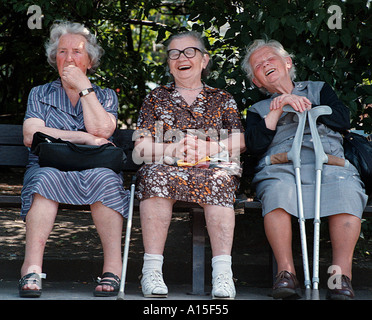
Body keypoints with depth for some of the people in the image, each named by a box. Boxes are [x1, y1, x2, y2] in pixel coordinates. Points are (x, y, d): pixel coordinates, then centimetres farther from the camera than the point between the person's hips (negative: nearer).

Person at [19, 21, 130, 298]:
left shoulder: (106, 97, 18)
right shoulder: (40, 95, 18)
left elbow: (101, 131, -4)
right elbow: (31, 135, -1)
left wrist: (84, 87, -1)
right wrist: (83, 138, -6)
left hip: (96, 169, 0)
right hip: (50, 167, 0)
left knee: (103, 178, -36)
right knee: (47, 177, -36)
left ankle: (113, 269, -35)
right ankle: (32, 268, -41)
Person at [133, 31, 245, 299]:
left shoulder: (222, 100, 23)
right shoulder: (156, 98, 23)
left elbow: (239, 142, 9)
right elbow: (141, 148, 11)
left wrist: (207, 149, -9)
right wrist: (172, 151, -10)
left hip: (212, 168, 0)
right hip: (167, 169, 0)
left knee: (219, 179, -37)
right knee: (157, 176, -37)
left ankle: (223, 272, -43)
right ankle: (152, 270, -38)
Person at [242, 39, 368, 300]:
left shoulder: (318, 89, 29)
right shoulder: (258, 110, 29)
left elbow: (343, 120, 10)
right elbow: (255, 146, 9)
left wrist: (299, 104, 8)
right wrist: (279, 108, 4)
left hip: (329, 163, 0)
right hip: (281, 167, 0)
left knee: (345, 190, -36)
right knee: (277, 191, -38)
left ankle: (342, 274, -40)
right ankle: (286, 273, -39)